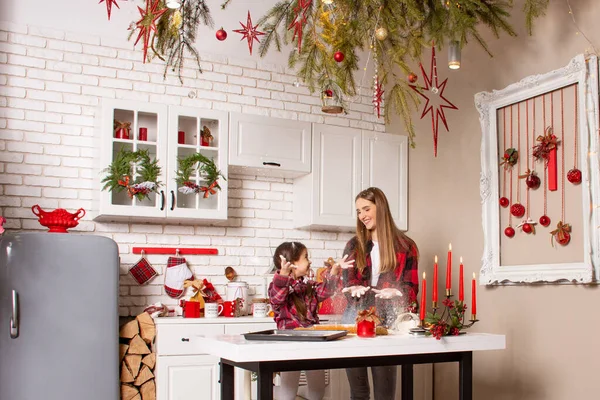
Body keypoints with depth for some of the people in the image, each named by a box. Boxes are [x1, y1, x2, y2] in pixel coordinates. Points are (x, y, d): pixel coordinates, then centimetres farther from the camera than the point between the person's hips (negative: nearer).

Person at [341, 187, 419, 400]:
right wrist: (355, 289, -17)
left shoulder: (405, 246, 5)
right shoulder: (354, 245, 14)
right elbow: (346, 283, 8)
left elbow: (412, 287, 1)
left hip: (386, 322, -3)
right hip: (355, 320, 3)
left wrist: (395, 292, -22)